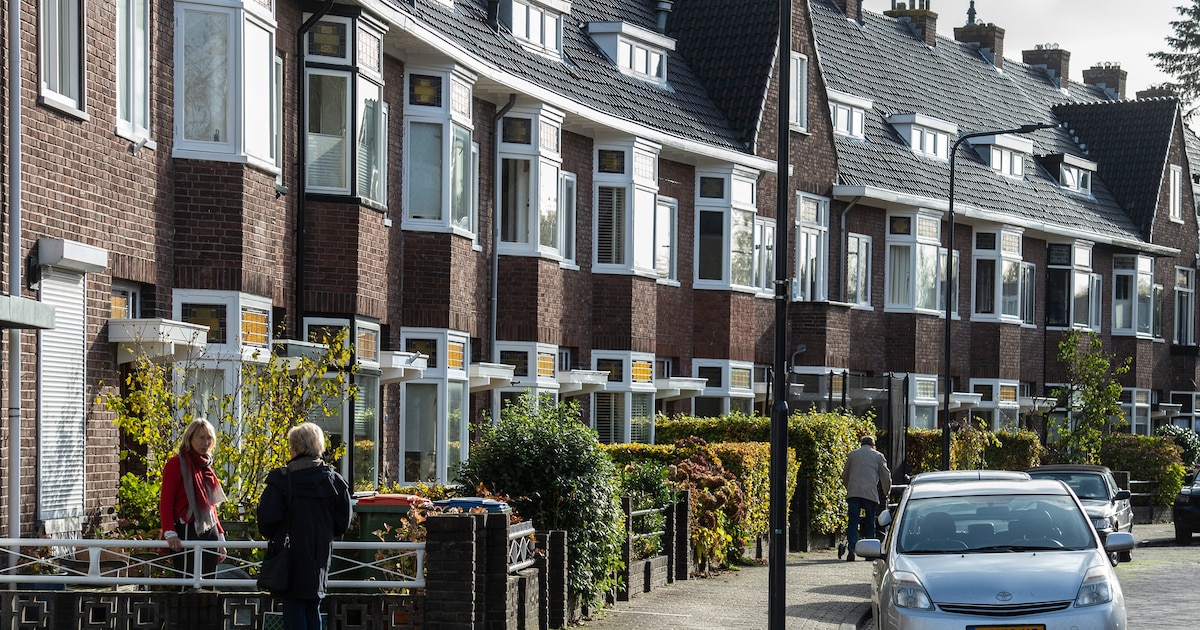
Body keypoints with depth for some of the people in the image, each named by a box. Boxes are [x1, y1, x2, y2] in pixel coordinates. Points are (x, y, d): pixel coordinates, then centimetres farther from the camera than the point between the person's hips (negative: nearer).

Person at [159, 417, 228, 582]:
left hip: (209, 531, 8)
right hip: (188, 533, -8)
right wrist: (170, 533, -22)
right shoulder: (177, 463, -4)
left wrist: (220, 536, 19)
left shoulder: (206, 466, 19)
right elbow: (165, 502, -10)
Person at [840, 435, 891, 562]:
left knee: (853, 522, -2)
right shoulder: (878, 456, 11)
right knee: (870, 523, 8)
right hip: (871, 493, -1)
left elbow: (844, 476, 21)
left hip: (853, 493, 1)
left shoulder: (852, 455, 16)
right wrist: (886, 493, 26)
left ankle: (851, 549, -17)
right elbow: (886, 477, 11)